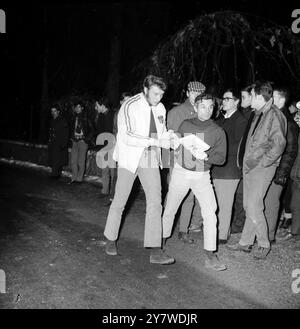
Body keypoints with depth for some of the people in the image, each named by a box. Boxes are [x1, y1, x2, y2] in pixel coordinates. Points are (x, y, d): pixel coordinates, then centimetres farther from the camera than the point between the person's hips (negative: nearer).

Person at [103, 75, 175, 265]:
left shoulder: (160, 108, 5)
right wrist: (155, 141, -29)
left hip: (151, 160, 4)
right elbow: (127, 137, -24)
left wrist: (169, 137, -6)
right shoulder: (130, 107, -14)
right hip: (130, 159, -4)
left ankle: (155, 251, -2)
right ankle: (111, 240, 29)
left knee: (155, 202, -5)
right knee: (120, 202, 6)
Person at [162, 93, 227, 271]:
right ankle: (162, 239, 38)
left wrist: (205, 156, -23)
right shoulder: (185, 125, -1)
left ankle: (210, 256, -7)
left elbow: (221, 158, -6)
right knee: (170, 210, 12)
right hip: (181, 172, 1)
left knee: (210, 213, -14)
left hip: (202, 176, -1)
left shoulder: (218, 131, -4)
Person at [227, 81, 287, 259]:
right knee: (249, 206, 13)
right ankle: (245, 243, 22)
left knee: (254, 208, -7)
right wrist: (247, 162, 11)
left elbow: (279, 144, -18)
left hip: (262, 168, -8)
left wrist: (261, 163, -16)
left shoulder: (275, 115, -12)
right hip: (250, 167, 8)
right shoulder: (259, 114, 14)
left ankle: (264, 244, 11)